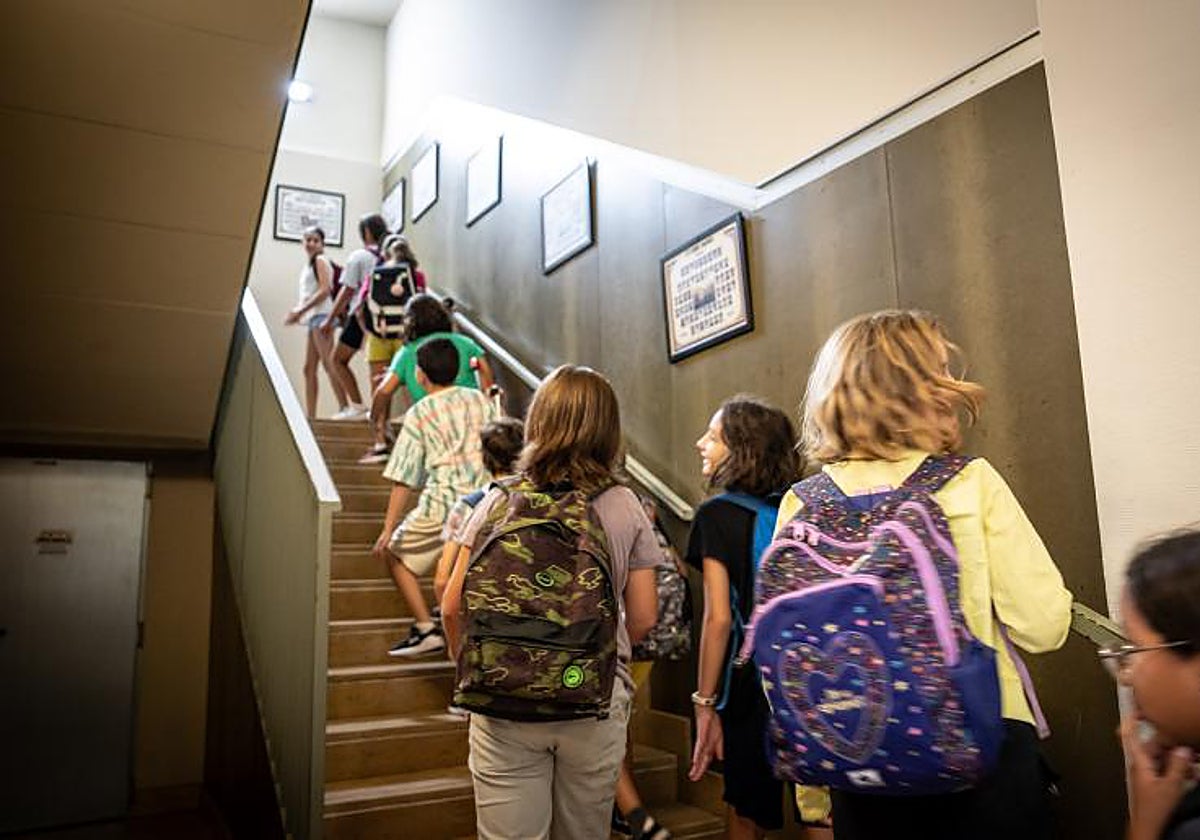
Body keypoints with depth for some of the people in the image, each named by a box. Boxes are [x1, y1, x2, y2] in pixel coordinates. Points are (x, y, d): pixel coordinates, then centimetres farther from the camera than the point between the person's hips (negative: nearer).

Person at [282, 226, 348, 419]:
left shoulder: (320, 260, -3)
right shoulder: (309, 263, 22)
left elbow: (325, 290, -14)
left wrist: (301, 310, -16)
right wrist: (297, 311, 8)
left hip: (322, 315, -9)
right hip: (313, 318, 9)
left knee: (328, 363, -14)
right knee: (309, 368, 8)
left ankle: (344, 407, -17)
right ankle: (310, 415, 10)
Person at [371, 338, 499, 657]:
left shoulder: (419, 414, 0)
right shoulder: (480, 400, 11)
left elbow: (404, 480, -4)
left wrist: (388, 528, -1)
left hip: (442, 505, -4)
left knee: (396, 555, 17)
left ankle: (426, 629, 10)